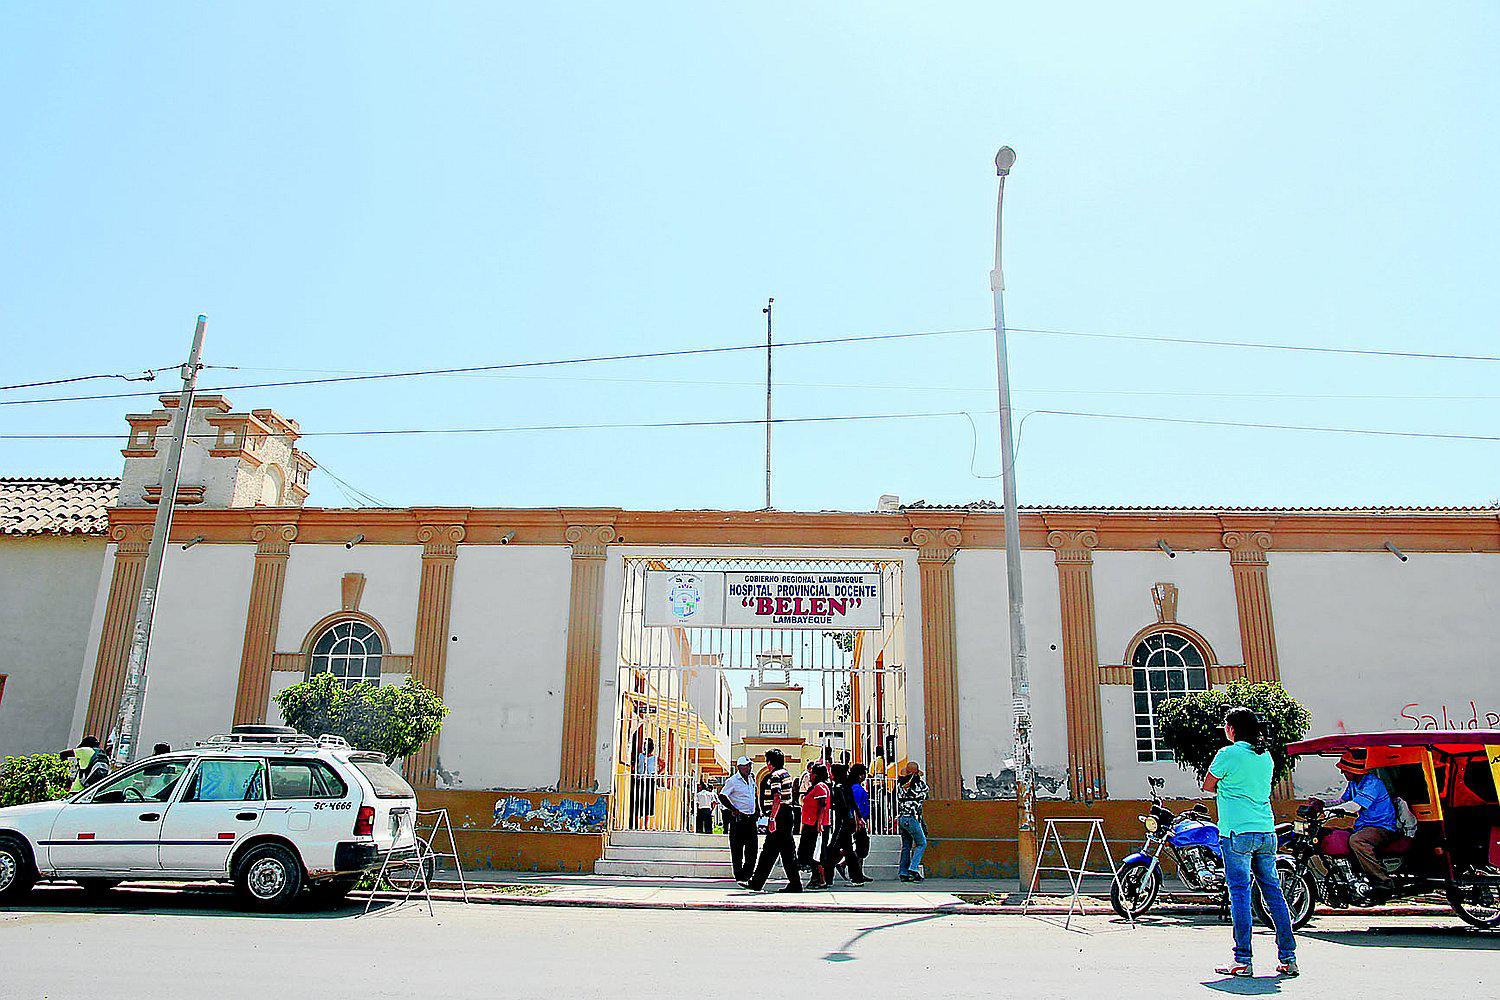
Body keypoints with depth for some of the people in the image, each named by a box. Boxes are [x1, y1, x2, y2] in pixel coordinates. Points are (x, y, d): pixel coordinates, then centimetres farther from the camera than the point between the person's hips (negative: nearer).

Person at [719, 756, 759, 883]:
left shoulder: (751, 780, 15)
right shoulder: (733, 781, -8)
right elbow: (722, 796, -13)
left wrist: (757, 811, 18)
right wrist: (734, 810, -16)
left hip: (751, 818, 7)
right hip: (738, 819, -7)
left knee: (752, 849, 5)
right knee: (737, 849, 0)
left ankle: (747, 875, 15)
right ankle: (739, 877, 7)